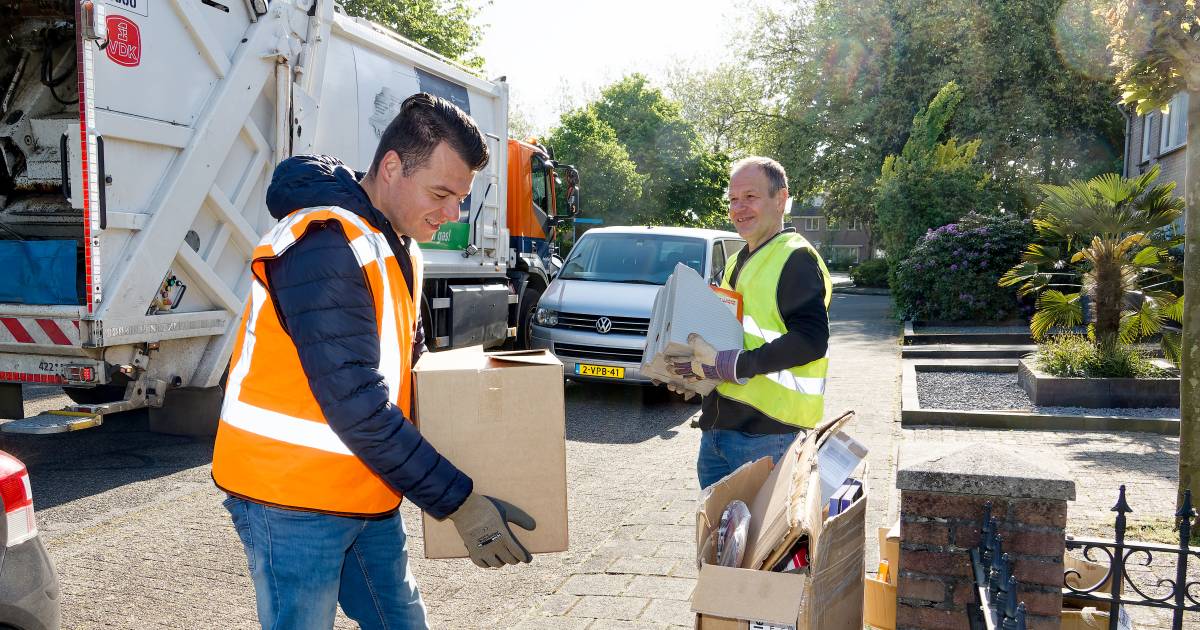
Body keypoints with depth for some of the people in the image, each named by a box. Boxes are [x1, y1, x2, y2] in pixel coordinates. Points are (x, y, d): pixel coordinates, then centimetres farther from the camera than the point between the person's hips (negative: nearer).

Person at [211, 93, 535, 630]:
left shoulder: (398, 249, 8)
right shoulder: (325, 247, -23)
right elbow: (356, 404, -27)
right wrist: (457, 501, -23)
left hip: (368, 498, 9)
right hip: (292, 502, -8)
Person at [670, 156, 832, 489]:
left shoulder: (796, 259, -11)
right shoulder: (737, 263, 18)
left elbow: (810, 341, -23)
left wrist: (726, 365, -25)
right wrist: (700, 375, 7)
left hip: (766, 430, -9)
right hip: (717, 423, 9)